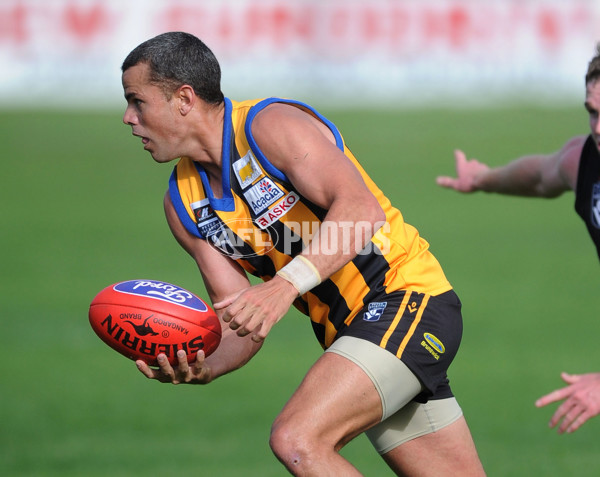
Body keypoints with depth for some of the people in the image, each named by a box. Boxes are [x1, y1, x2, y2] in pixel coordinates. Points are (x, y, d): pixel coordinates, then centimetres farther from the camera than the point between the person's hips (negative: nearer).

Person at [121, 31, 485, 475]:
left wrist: (285, 285, -42)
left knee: (296, 439, -26)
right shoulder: (184, 204, 8)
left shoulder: (270, 124, -15)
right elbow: (242, 325, 5)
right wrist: (201, 367, -17)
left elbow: (362, 209, -30)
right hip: (346, 332, 8)